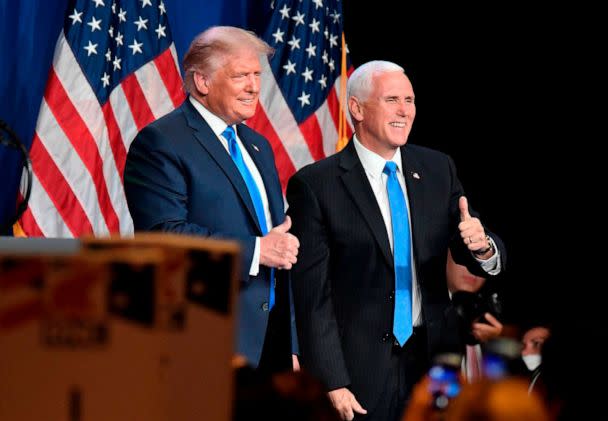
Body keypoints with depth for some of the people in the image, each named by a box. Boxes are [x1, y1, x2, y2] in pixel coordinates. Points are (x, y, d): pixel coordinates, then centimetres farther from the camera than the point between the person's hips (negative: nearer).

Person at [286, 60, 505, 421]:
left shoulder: (438, 170, 6)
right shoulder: (315, 185, -8)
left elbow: (491, 260, 6)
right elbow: (312, 294, -9)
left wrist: (482, 247, -18)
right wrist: (332, 383, -14)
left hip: (434, 358, 4)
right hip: (360, 369, -4)